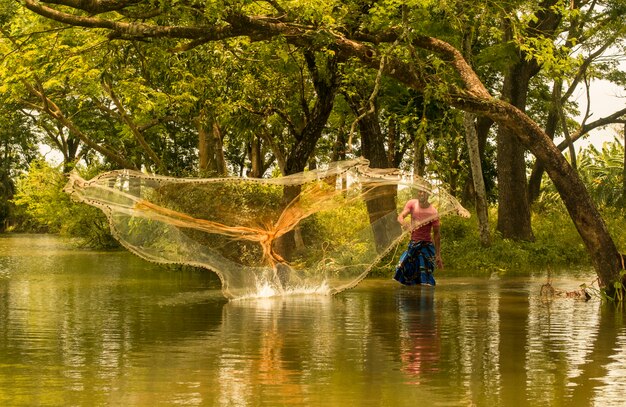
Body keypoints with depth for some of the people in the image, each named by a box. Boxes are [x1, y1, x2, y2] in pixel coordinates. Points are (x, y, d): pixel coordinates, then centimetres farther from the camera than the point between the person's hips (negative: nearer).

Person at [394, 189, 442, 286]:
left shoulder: (433, 212, -14)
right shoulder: (412, 204, -3)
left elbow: (436, 234, -8)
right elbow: (400, 217, -14)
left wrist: (438, 255, -9)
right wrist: (406, 224, -39)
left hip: (427, 246, -4)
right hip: (413, 244, 5)